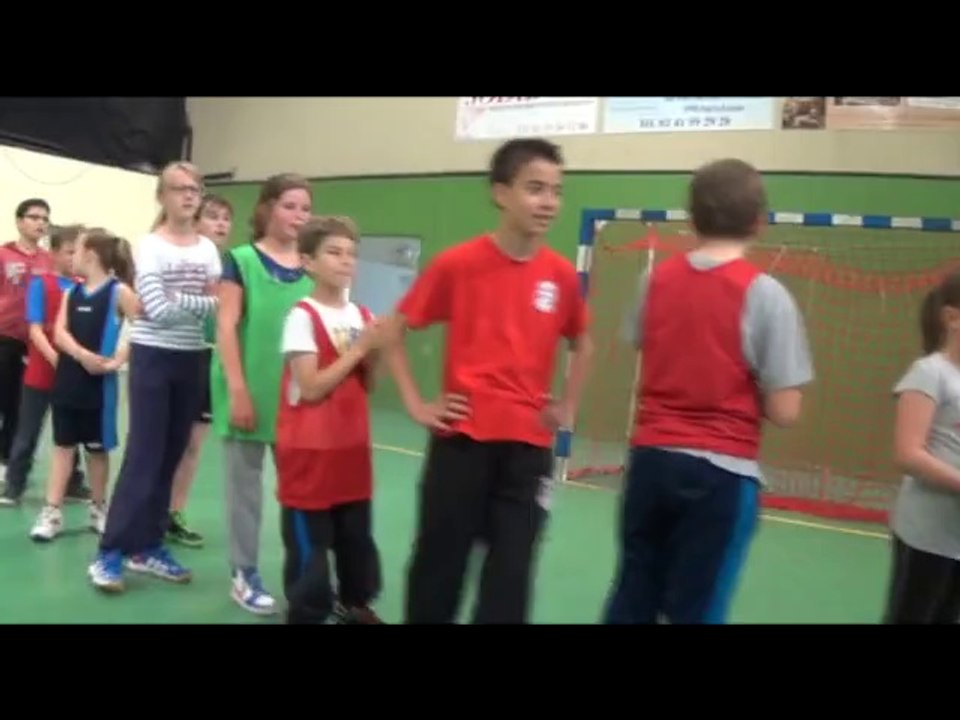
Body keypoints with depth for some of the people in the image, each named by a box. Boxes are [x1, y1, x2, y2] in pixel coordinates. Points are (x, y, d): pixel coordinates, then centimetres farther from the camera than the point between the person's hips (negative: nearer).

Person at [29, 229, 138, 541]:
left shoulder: (119, 291, -6)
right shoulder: (71, 292, 9)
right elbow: (60, 333, -3)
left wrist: (118, 359, -20)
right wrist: (83, 355, -20)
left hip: (99, 382, -4)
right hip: (67, 378, 4)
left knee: (97, 447, 9)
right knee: (63, 444, 7)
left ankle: (98, 508, 24)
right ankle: (52, 511, 12)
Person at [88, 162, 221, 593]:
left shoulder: (209, 249, 7)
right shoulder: (150, 247, -7)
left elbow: (220, 306, 3)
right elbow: (159, 311, -16)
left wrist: (180, 300, -13)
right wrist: (204, 303, -12)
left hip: (192, 359, 5)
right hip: (153, 357, -5)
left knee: (171, 455, 9)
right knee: (143, 455, -6)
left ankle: (147, 547, 19)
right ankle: (110, 553, 4)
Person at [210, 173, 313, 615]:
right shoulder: (241, 260, -2)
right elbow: (227, 327, -7)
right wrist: (238, 390, -13)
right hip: (250, 392, -3)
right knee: (245, 483, 7)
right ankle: (244, 575, 20)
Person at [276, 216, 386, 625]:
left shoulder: (361, 316, 6)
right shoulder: (303, 317, -13)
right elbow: (310, 388, -20)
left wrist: (373, 355, -8)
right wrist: (358, 349, -16)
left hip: (352, 446, 7)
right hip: (310, 450, -6)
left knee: (357, 535, 18)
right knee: (308, 544, 3)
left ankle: (355, 604, 36)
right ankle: (306, 614, 19)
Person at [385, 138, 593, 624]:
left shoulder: (562, 274, 0)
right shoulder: (457, 264, -9)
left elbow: (582, 343, 19)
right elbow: (393, 332, 2)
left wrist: (567, 407, 10)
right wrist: (415, 403, -4)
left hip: (529, 445, 2)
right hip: (463, 437, -2)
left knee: (512, 570, 7)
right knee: (441, 559, 11)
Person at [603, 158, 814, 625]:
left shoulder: (656, 278, 2)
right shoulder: (765, 293, -11)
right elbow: (784, 412, -11)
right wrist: (751, 389, 7)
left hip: (651, 458, 4)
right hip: (721, 472, -4)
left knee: (632, 600, 16)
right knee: (694, 610, 8)